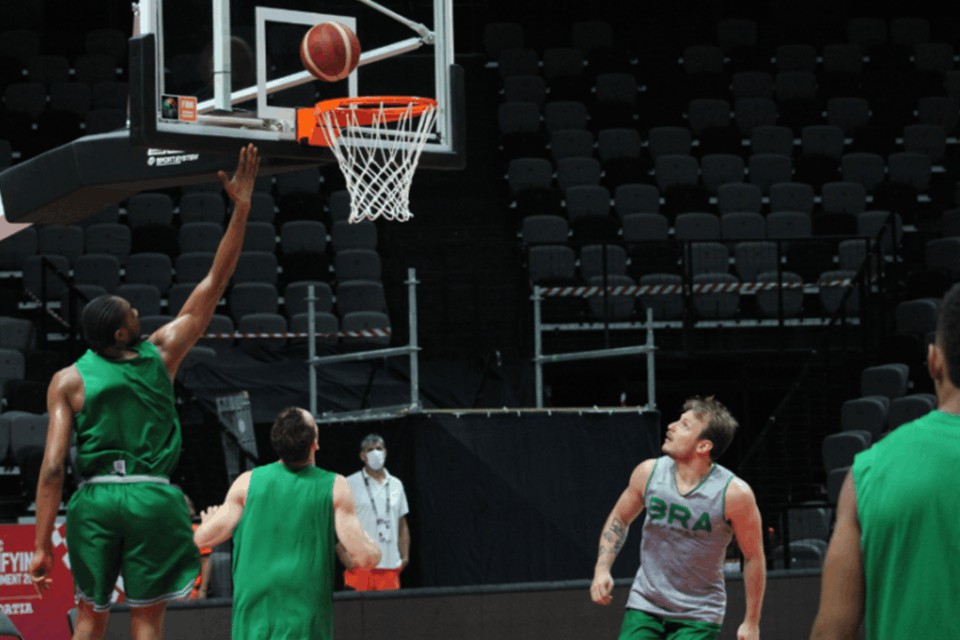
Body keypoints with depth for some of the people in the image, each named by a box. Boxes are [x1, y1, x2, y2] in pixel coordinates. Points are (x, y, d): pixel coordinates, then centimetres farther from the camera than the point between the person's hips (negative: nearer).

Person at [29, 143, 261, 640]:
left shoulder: (68, 381, -1)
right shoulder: (161, 354, 0)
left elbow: (52, 467, -8)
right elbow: (215, 283, 5)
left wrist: (42, 544, -4)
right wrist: (241, 207, 9)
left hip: (95, 500, 1)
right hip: (152, 497, -1)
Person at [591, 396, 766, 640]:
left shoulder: (734, 493, -18)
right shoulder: (649, 472, -7)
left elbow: (753, 557, -7)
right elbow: (619, 519, 11)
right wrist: (602, 569, -2)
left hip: (698, 616, -3)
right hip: (645, 605, 3)